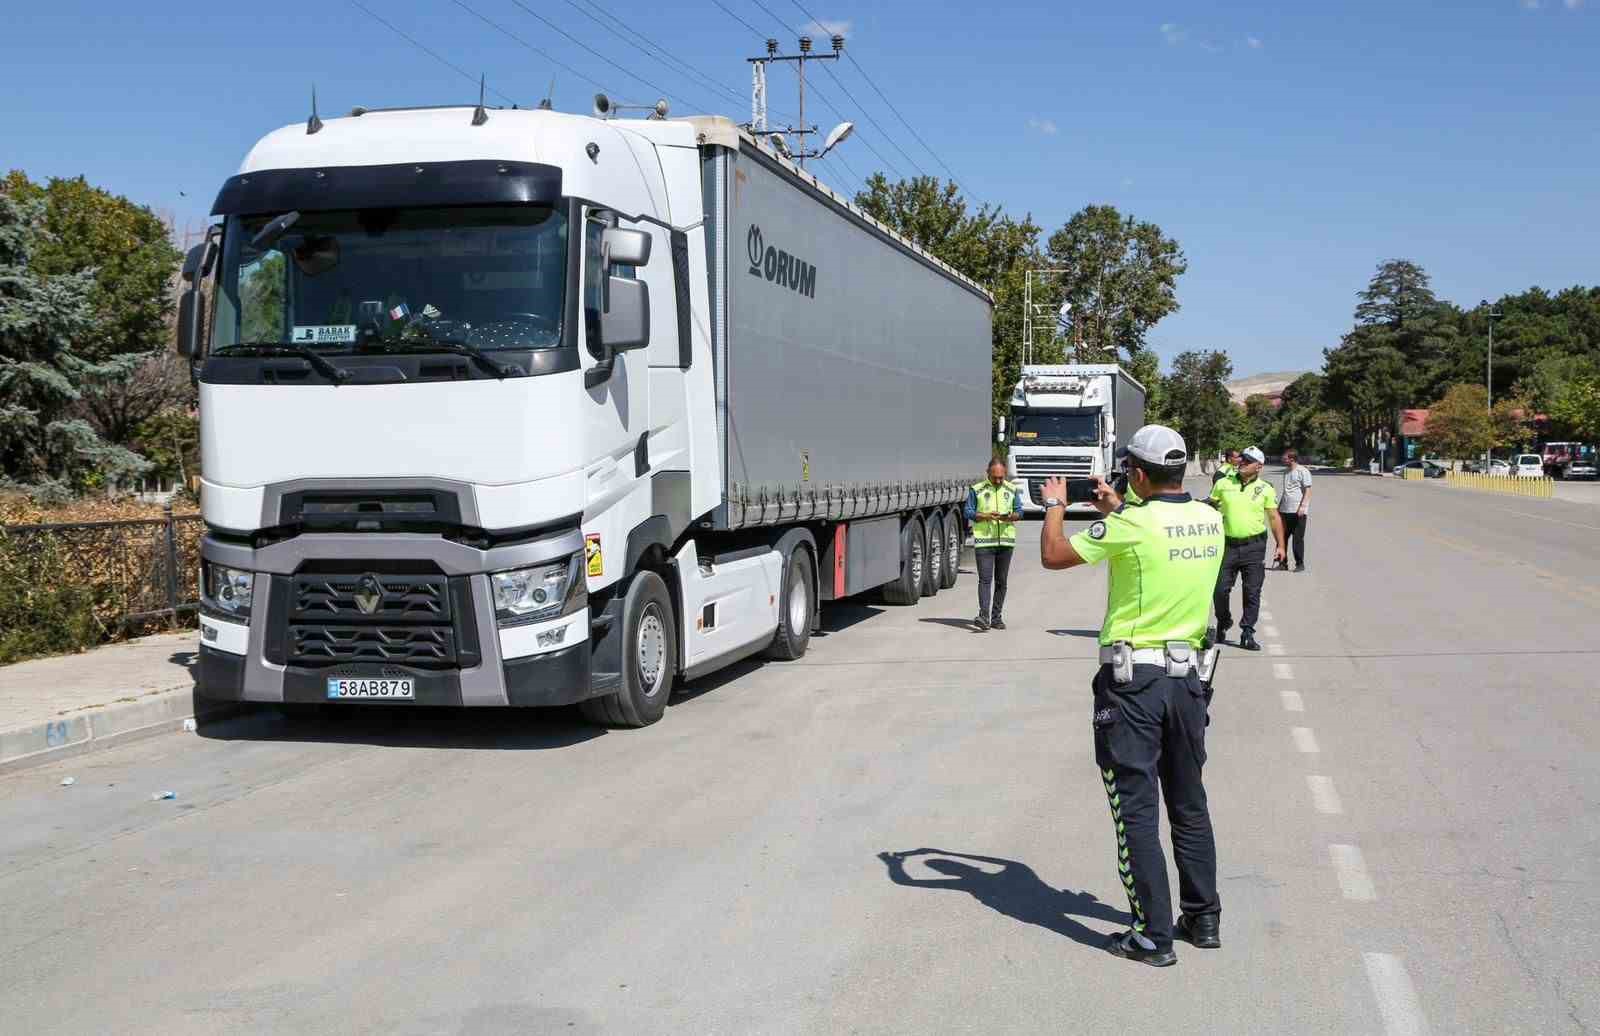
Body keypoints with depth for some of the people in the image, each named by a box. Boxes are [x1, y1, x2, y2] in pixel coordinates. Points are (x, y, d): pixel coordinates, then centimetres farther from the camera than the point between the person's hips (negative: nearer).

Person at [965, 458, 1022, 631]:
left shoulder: (1012, 490, 11)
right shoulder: (977, 490, 2)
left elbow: (1019, 512, 12)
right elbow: (969, 513, 2)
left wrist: (1011, 517, -10)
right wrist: (986, 516, -15)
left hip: (1006, 540, 3)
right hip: (983, 540, -3)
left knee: (1001, 581, 7)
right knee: (985, 579, -12)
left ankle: (996, 617, 14)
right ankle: (983, 616, -19)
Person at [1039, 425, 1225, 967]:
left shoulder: (1130, 526, -18)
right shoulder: (1210, 521, 2)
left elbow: (1053, 555, -8)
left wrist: (1054, 505, 9)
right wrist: (1118, 510, 29)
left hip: (1133, 680, -6)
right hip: (1190, 675, 6)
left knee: (1136, 810, 1)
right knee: (1189, 804, 18)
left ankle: (1153, 935, 3)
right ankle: (1203, 918, 27)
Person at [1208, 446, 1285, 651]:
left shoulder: (1265, 489, 2)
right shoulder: (1223, 484, 3)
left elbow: (1275, 518, 6)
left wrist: (1280, 545, 1)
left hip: (1254, 546, -1)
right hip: (1228, 544, 1)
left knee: (1252, 592, -1)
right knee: (1220, 589, 2)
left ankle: (1247, 634, 6)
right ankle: (1223, 623, 27)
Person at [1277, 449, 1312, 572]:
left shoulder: (1302, 471, -7)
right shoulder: (1286, 472, 17)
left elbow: (1308, 491, -12)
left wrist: (1302, 506, -21)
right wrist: (1279, 506, 23)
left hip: (1298, 511, -8)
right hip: (1285, 510, 8)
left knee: (1297, 539, -3)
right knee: (1282, 537, 7)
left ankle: (1300, 564, 6)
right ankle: (1282, 563, 14)